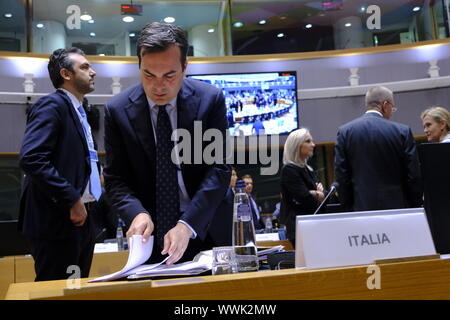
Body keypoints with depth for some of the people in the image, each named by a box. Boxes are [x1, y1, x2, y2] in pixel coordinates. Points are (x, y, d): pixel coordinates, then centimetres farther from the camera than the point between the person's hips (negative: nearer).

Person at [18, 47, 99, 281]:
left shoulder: (78, 111, 18)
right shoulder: (51, 105, -11)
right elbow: (31, 158, -24)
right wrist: (71, 200, -21)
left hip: (81, 218, 9)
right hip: (58, 221, -9)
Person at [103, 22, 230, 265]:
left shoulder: (211, 99, -9)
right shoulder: (118, 110, -7)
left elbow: (219, 169, -13)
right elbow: (115, 178, -4)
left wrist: (187, 225, -25)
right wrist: (137, 213, -24)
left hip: (204, 229, 0)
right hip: (150, 235, 0)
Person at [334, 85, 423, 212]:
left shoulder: (345, 131, -1)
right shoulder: (402, 131, -4)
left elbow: (341, 177, -1)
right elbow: (414, 177, -3)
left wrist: (348, 209, 7)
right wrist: (415, 208, 9)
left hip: (361, 208, 1)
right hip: (397, 206, -1)